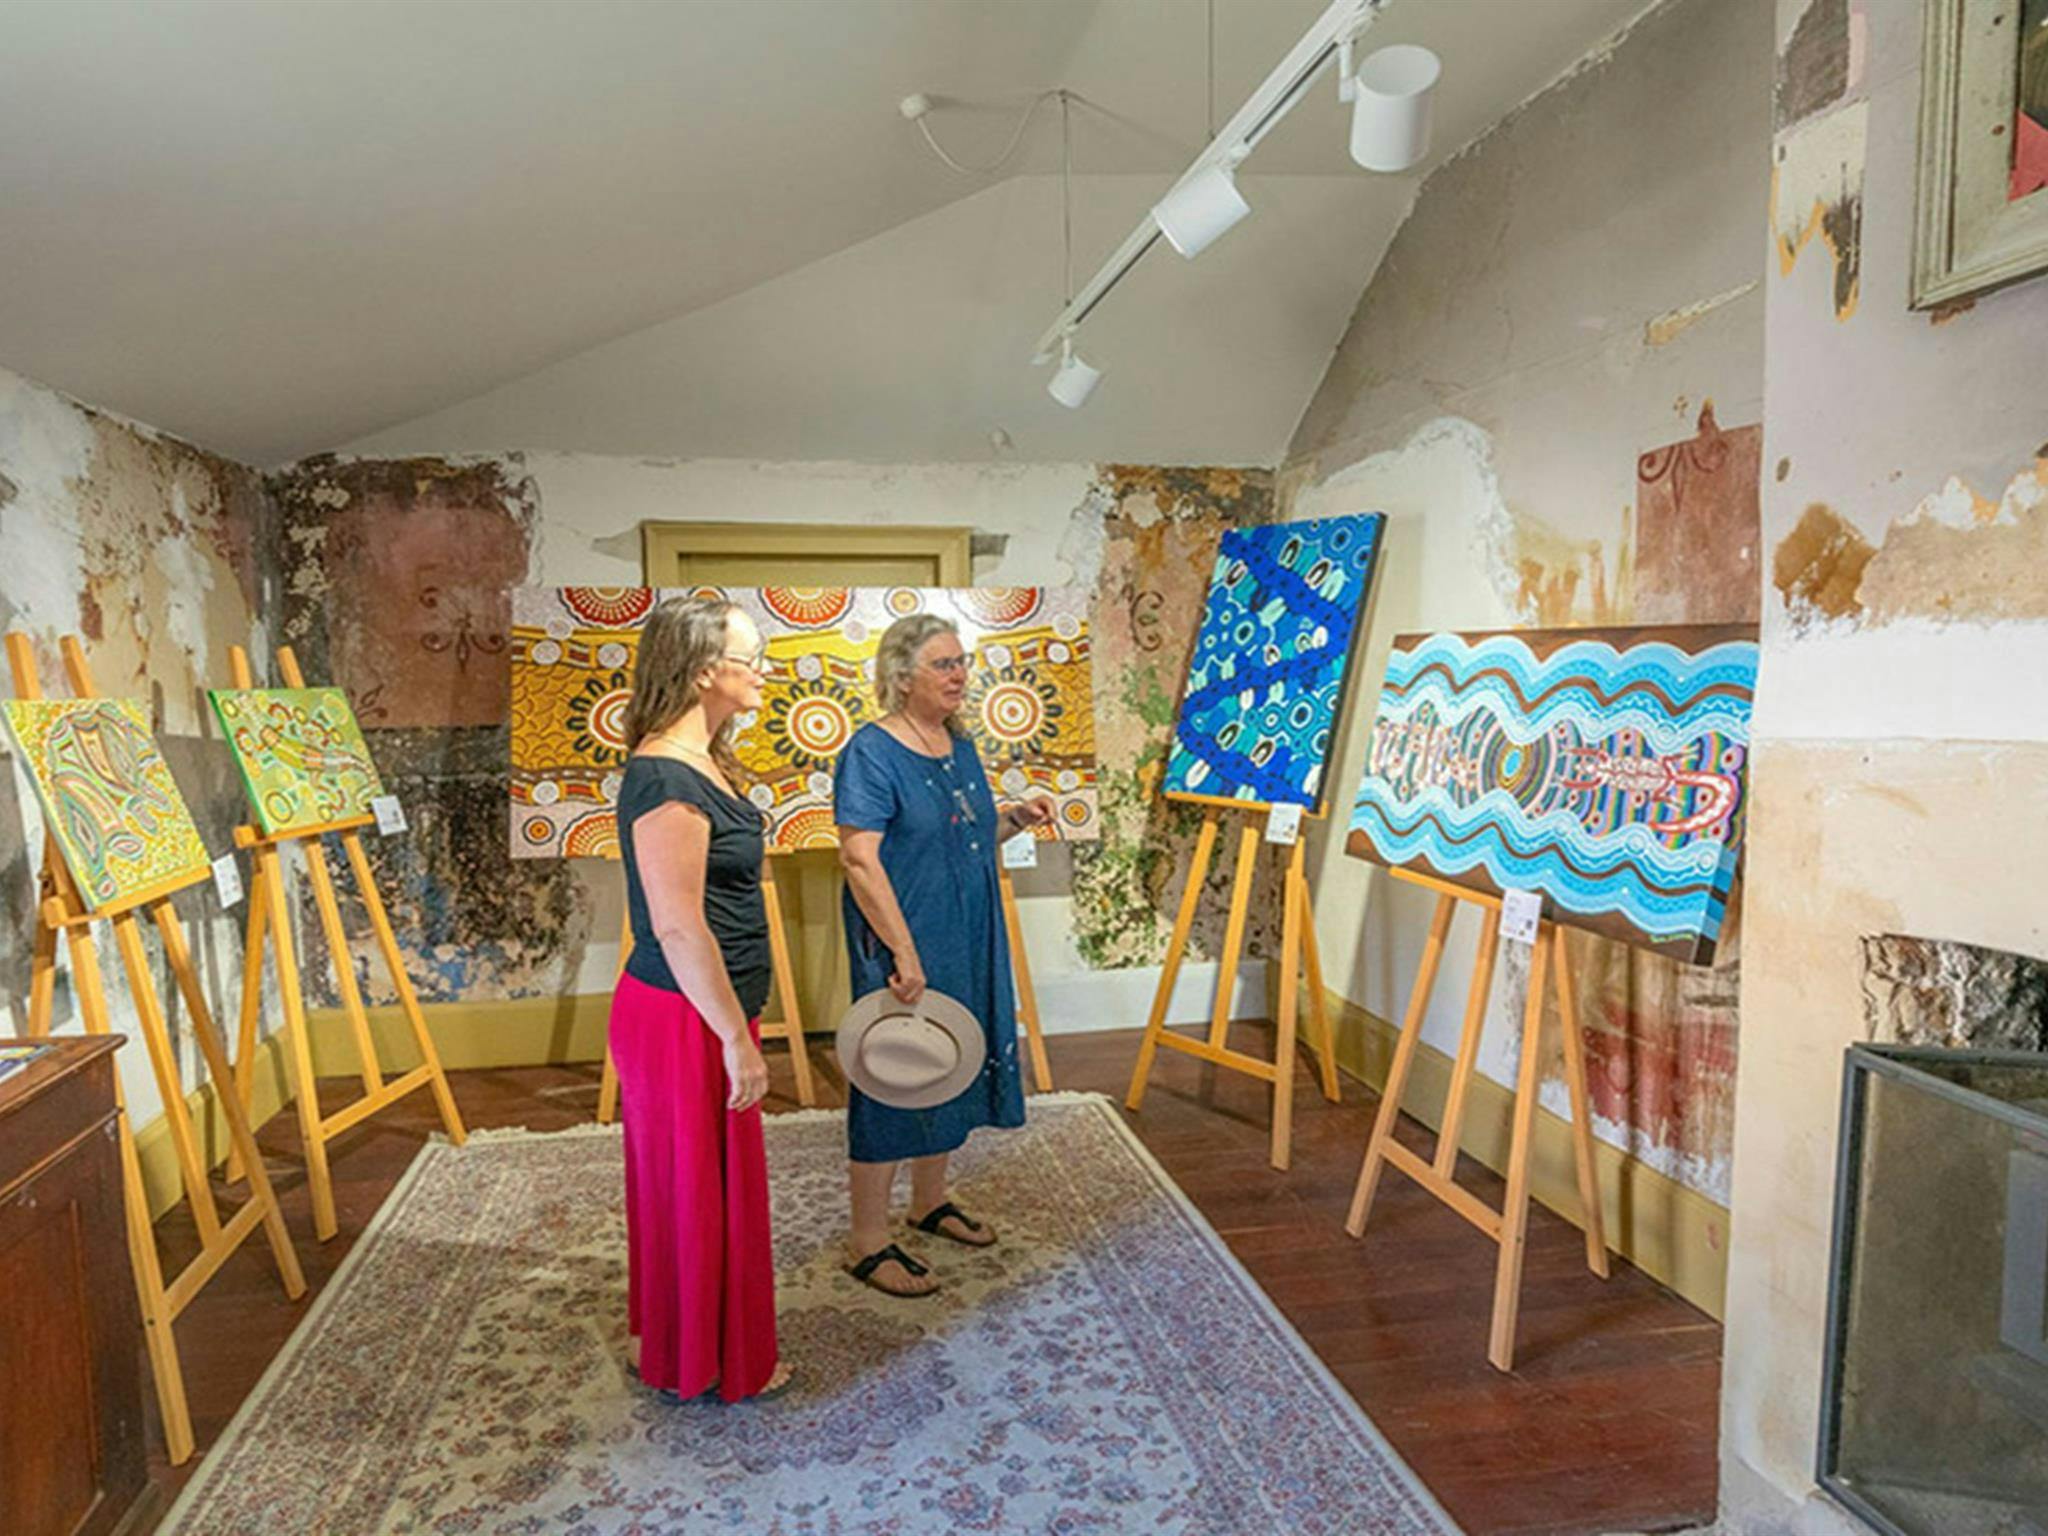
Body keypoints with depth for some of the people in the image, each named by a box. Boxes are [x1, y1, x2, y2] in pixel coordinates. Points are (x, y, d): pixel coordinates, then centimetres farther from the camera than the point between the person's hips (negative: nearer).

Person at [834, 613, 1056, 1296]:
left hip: (967, 943, 8)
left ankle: (930, 1202, 39)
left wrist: (1016, 818, 2)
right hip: (903, 947, -8)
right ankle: (867, 1243, 16)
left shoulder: (959, 746, 9)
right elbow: (859, 859, -23)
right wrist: (904, 952, -26)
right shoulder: (872, 751, -16)